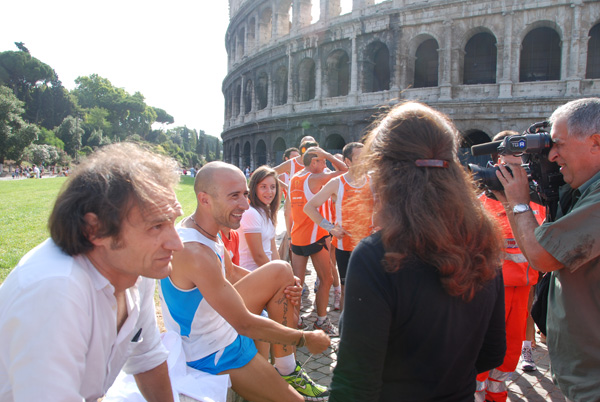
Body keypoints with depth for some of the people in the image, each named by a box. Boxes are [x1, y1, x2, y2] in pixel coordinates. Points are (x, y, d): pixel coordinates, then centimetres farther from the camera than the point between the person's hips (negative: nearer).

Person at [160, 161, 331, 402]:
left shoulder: (203, 228, -5)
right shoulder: (194, 252, -34)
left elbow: (230, 273, 11)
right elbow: (245, 325, -30)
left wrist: (284, 286, -3)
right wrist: (305, 339, -17)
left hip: (221, 319, 9)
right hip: (213, 356, -9)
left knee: (281, 270, 5)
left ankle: (287, 371, 9)